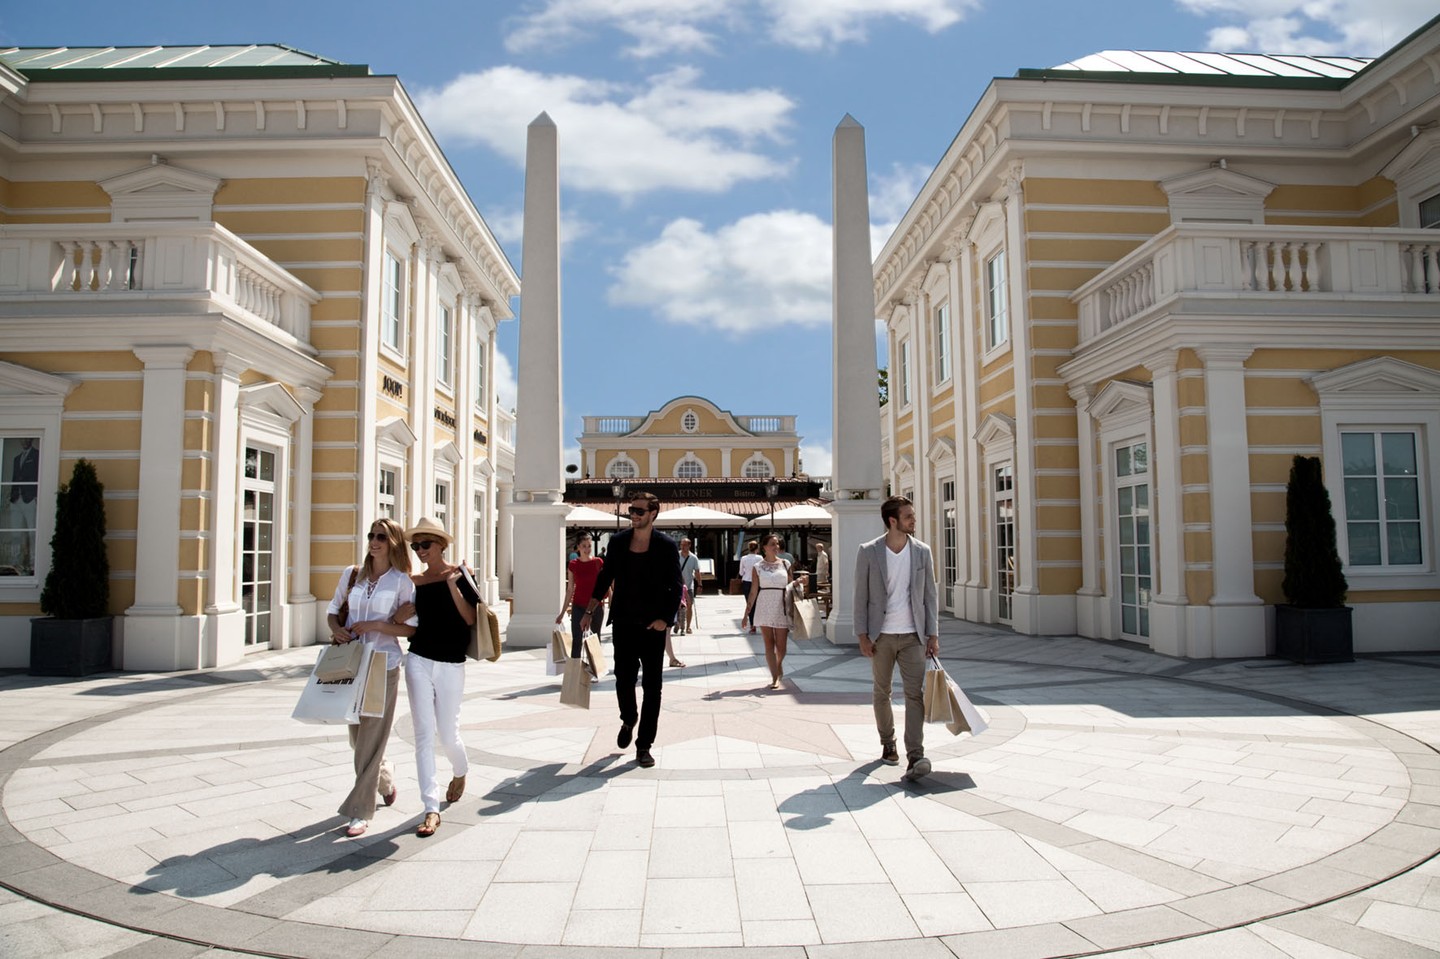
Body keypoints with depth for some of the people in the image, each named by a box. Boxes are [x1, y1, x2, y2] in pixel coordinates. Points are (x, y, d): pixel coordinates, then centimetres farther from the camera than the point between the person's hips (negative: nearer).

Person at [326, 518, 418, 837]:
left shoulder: (401, 581, -5)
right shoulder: (352, 574, 7)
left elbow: (411, 628, -5)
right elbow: (333, 610, 14)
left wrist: (377, 625, -17)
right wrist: (336, 629, -6)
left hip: (384, 665, -4)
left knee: (371, 739, -2)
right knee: (357, 736, 15)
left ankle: (360, 811, 8)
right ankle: (385, 781, 42)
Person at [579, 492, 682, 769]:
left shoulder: (666, 546, -4)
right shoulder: (618, 542, 4)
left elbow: (676, 587, -4)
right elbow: (605, 578, 12)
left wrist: (665, 618, -15)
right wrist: (589, 611, 7)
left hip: (653, 626, -2)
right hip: (623, 622, 2)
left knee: (652, 686, 2)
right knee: (623, 677, 5)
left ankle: (643, 746, 12)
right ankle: (628, 720, 37)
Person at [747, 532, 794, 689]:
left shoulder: (785, 564, 6)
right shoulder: (758, 567, 3)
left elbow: (790, 586, 10)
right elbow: (753, 591, 3)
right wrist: (747, 613, 1)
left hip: (781, 607, 1)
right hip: (764, 607, -1)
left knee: (781, 645, 2)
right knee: (769, 644, 0)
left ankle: (779, 665, 34)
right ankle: (775, 677, 7)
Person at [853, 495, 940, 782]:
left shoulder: (922, 552, 2)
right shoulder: (868, 553, -4)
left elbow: (930, 595, 5)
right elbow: (861, 597, -1)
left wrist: (933, 635, 0)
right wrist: (862, 636, -6)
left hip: (912, 636, 1)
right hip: (881, 636, -1)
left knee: (915, 693, -10)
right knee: (882, 694, 12)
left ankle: (915, 758, -13)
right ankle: (887, 744, 30)